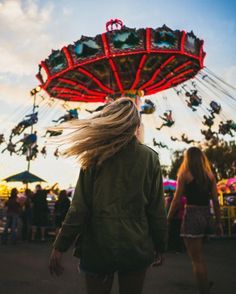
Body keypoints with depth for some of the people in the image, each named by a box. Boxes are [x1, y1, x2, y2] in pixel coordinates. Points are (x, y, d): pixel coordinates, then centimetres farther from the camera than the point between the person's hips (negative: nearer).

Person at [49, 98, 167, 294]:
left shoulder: (96, 156, -6)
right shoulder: (149, 157, -4)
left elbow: (80, 207, -9)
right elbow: (156, 209, -2)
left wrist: (60, 246, -2)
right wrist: (160, 246, 10)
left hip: (98, 245, -1)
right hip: (136, 247, 1)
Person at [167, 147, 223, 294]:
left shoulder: (185, 174, -4)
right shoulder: (210, 175, 8)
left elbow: (176, 200, -7)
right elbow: (216, 201, 6)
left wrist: (167, 221, -1)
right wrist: (219, 222, 11)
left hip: (192, 215, -6)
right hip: (207, 215, 6)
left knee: (197, 259, 2)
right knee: (199, 256, 25)